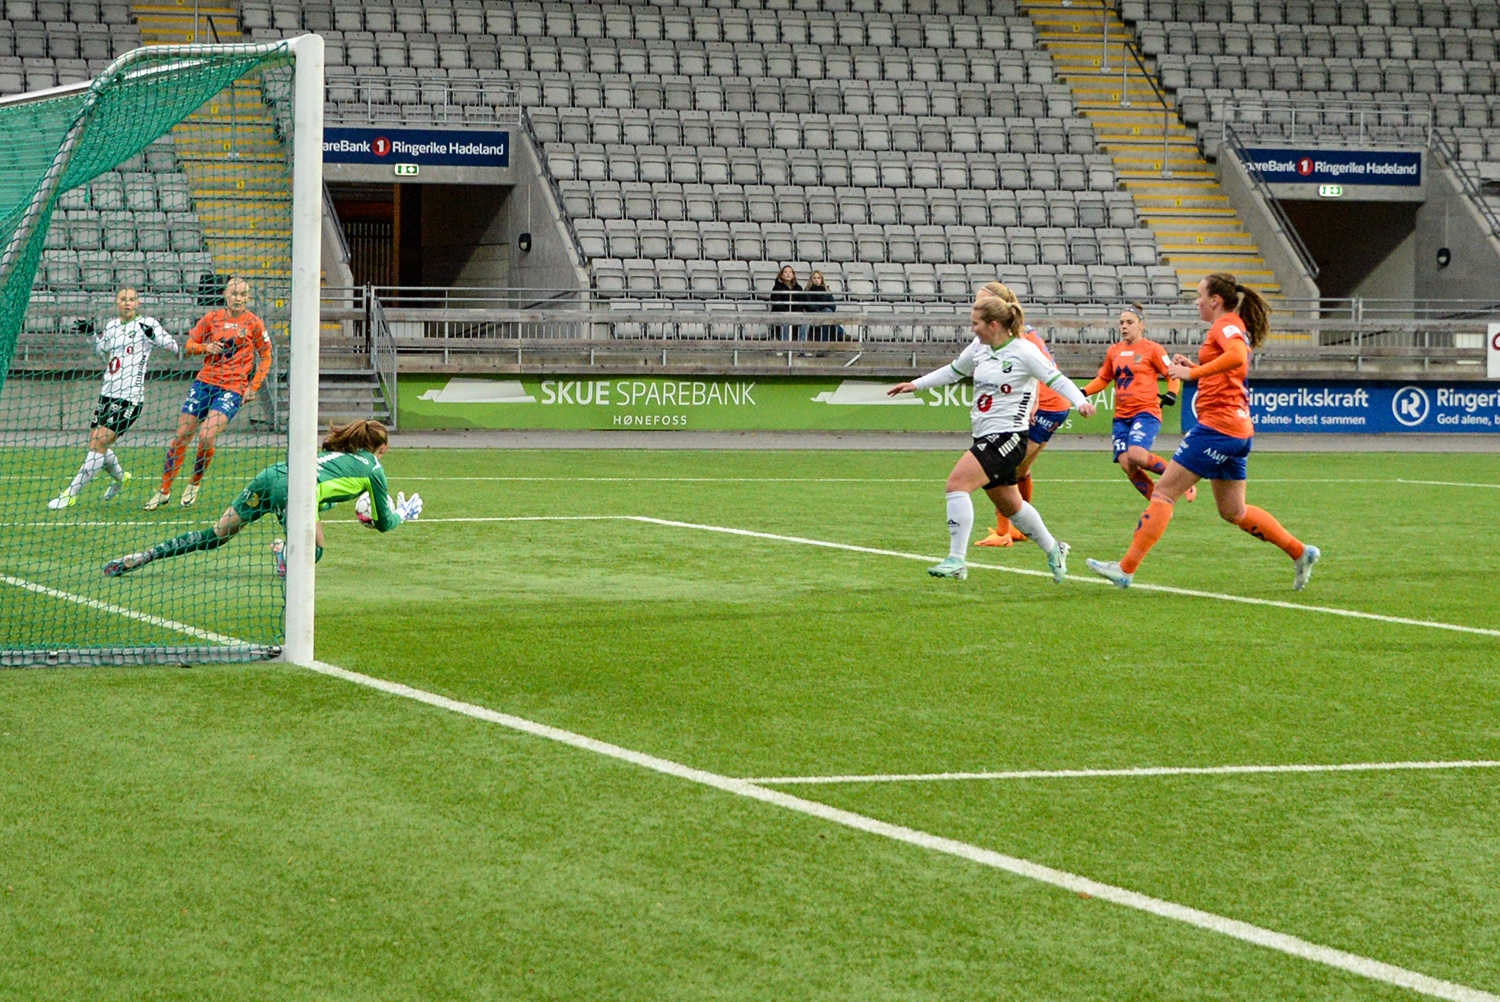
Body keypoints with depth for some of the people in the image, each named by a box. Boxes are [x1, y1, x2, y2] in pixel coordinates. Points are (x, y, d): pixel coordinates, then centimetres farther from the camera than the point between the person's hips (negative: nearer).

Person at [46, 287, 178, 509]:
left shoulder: (146, 323, -5)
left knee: (99, 444, -13)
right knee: (95, 444, 9)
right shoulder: (112, 326, 12)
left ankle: (71, 494, -10)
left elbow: (173, 345, -11)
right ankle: (120, 477, 38)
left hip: (130, 397, -7)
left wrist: (153, 334, -28)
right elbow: (100, 349, 29)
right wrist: (90, 333, 12)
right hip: (107, 394, 7)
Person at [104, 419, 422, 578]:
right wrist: (403, 514, 50)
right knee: (313, 553, 14)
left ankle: (142, 557, -4)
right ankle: (286, 554, -24)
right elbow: (384, 523, 27)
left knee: (215, 536, 9)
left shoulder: (336, 451, 35)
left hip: (271, 475, 6)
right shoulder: (373, 468, 19)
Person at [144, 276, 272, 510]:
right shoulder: (212, 318, 6)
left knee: (206, 437, -21)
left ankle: (195, 482, 5)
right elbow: (188, 346, 13)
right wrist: (205, 347, -9)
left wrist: (253, 387, -2)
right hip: (204, 382, 3)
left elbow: (265, 358, 6)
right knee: (181, 437, 1)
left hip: (232, 388, -3)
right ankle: (164, 490, 14)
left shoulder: (253, 323, 0)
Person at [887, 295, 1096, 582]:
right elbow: (954, 371, 24)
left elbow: (1056, 380, -12)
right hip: (985, 437, 9)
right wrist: (915, 384, 23)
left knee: (957, 482, -22)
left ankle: (956, 560, -22)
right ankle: (1053, 551, 38)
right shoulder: (979, 347, 9)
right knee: (1009, 506, 18)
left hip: (1008, 437, -9)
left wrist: (1081, 401, -27)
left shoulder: (1023, 352, -12)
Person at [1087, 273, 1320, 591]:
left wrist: (1193, 372, -26)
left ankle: (1126, 569, -9)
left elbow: (1237, 356, -30)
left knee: (1164, 491, -8)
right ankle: (1300, 552, 17)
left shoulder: (1226, 324, -9)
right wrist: (1194, 367, 13)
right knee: (1233, 511, 17)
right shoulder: (1235, 327, 20)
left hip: (1217, 425, -10)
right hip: (1237, 430, 10)